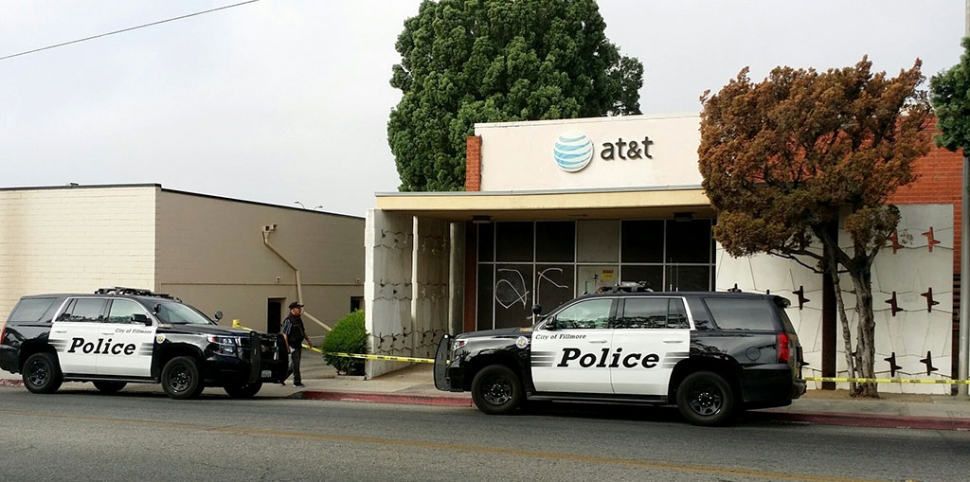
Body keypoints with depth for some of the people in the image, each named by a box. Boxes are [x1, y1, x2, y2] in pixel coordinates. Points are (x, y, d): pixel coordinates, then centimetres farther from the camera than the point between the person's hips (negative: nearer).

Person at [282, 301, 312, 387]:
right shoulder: (288, 321, -16)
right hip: (292, 346, -9)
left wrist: (308, 340, 15)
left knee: (296, 364, 13)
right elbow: (285, 335, -19)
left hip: (298, 345, 9)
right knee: (295, 363, -7)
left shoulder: (299, 319, 12)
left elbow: (303, 331, 23)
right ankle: (297, 381, -1)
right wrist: (287, 347, -24)